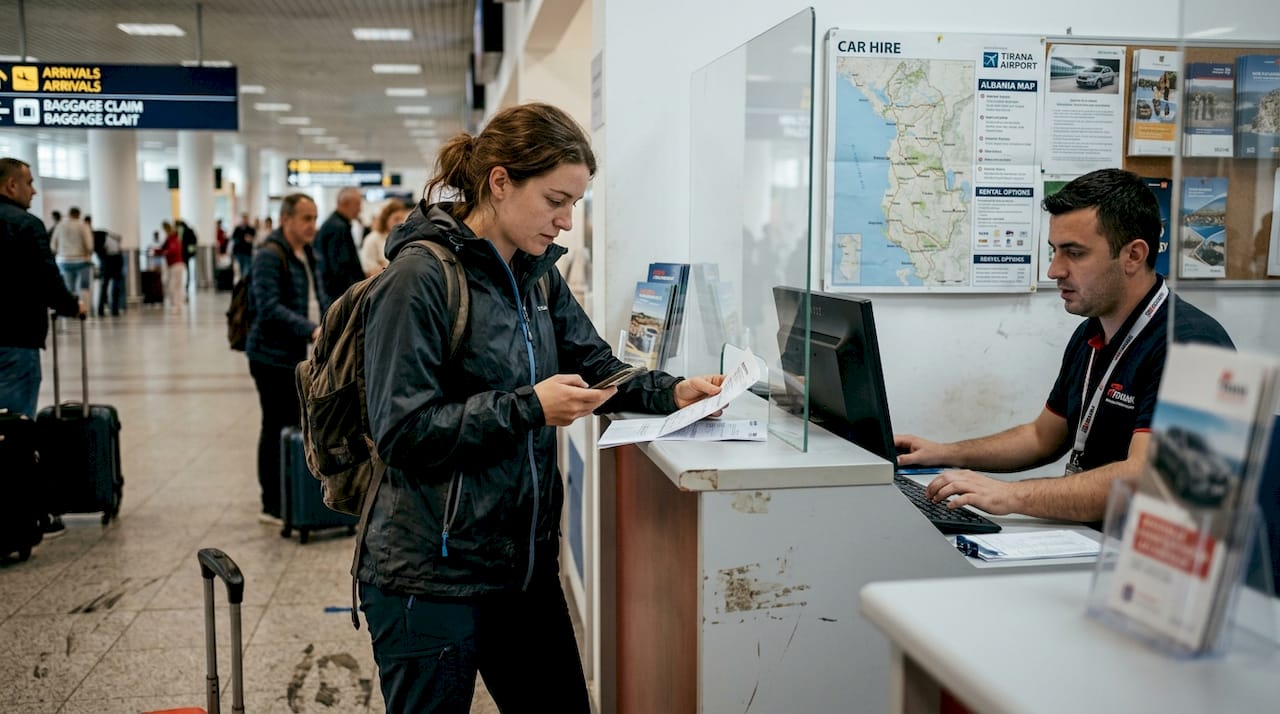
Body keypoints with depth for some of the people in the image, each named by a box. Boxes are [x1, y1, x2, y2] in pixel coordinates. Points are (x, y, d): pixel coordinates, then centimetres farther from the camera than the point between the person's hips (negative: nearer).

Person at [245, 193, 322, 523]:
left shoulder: (307, 255, 14)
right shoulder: (270, 256, -16)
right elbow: (270, 308, -25)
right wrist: (312, 330, -31)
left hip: (295, 354, 9)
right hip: (272, 355, -9)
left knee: (291, 426, 14)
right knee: (277, 429, -3)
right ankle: (273, 507, 5)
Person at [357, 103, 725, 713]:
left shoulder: (539, 276, 9)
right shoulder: (420, 278, -16)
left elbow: (595, 365, 13)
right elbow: (402, 431, -20)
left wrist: (671, 392, -5)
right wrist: (528, 408, -23)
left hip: (525, 563, 8)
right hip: (431, 577, -7)